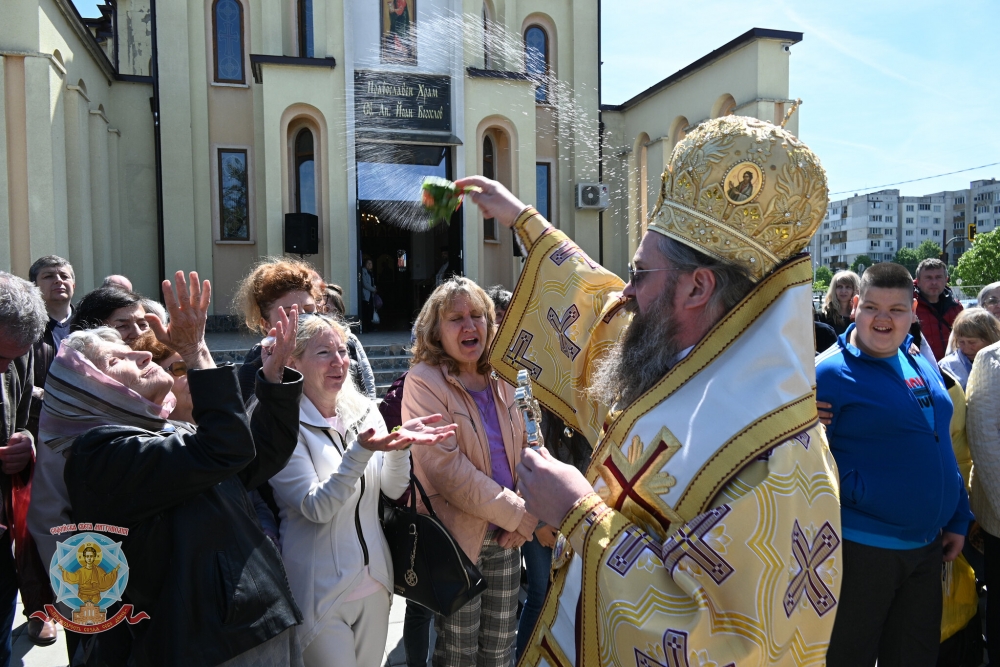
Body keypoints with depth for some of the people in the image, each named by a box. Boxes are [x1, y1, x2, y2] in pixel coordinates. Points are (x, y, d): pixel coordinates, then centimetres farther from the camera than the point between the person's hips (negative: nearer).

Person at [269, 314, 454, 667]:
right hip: (321, 592, -5)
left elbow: (394, 489, -2)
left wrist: (400, 446, -21)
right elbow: (316, 508, -21)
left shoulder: (364, 411, 2)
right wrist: (360, 451, -33)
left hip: (374, 583, 5)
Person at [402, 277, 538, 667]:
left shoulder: (498, 379, 5)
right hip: (457, 536, -5)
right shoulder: (424, 382, -14)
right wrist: (520, 515, -17)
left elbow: (522, 449, 11)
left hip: (505, 536, 6)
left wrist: (523, 515, -4)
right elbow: (447, 470, -21)